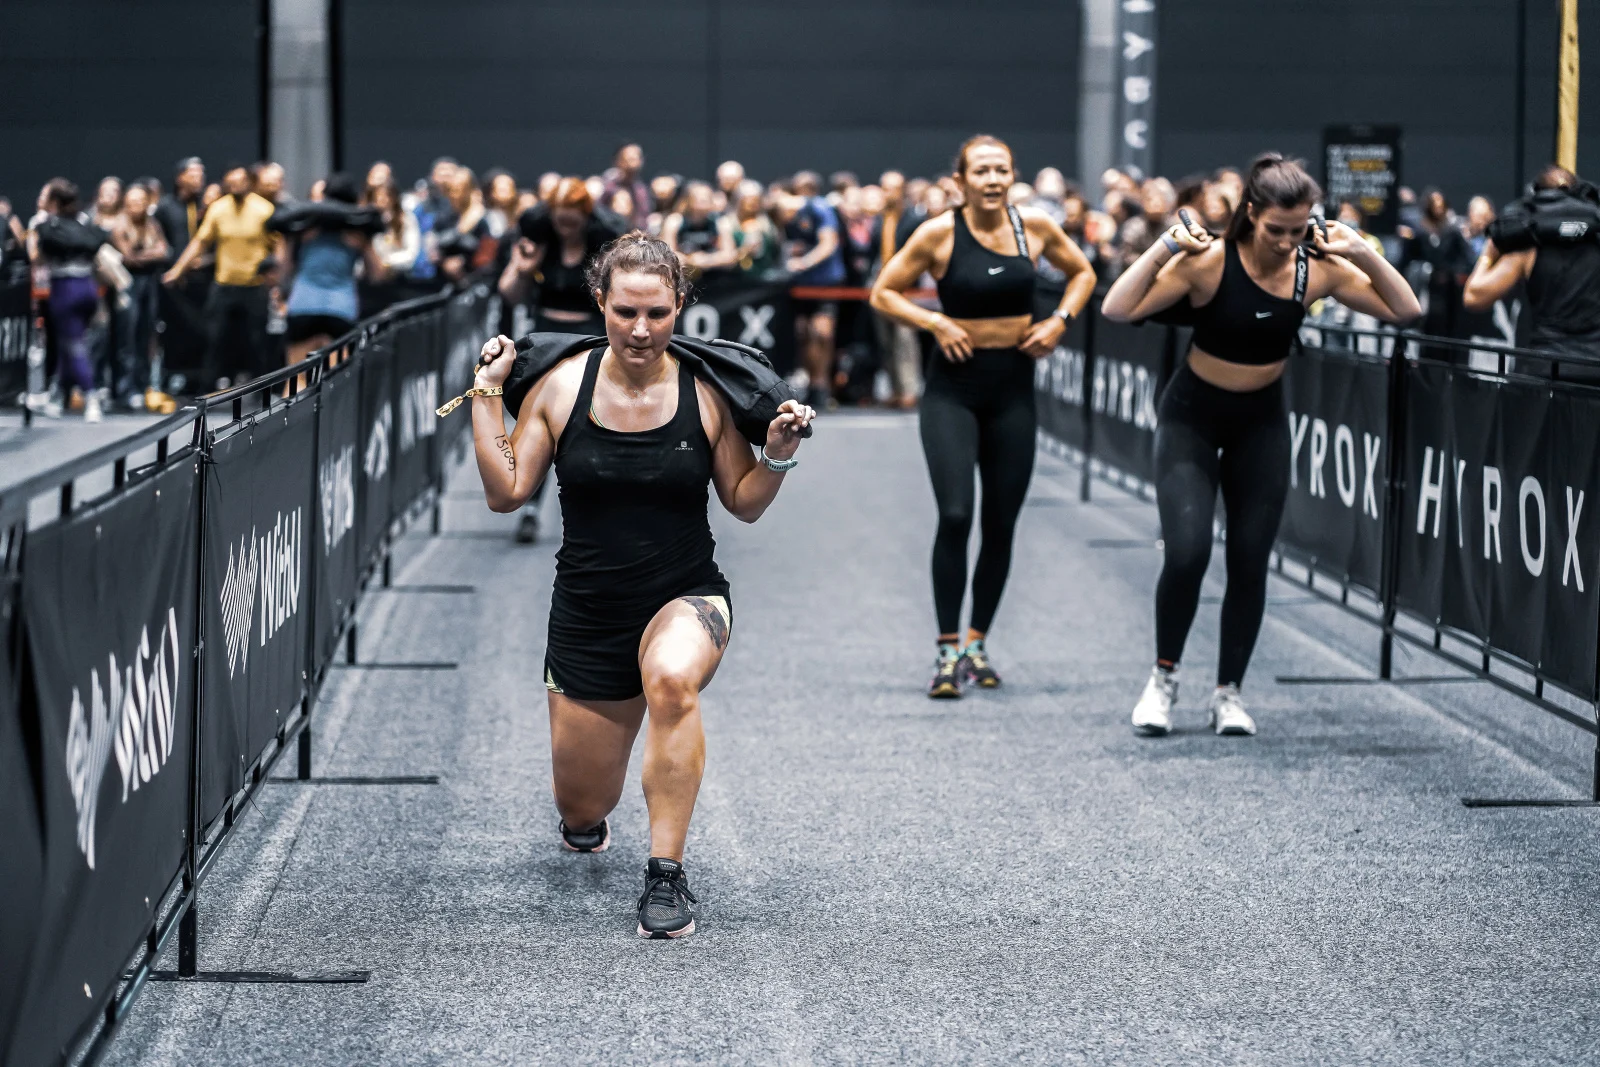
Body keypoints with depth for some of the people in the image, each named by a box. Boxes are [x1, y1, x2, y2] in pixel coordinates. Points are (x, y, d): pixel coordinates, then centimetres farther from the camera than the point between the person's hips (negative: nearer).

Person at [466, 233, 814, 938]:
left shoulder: (704, 393, -7)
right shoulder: (561, 387, -6)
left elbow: (744, 504, 3)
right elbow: (506, 492, -4)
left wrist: (778, 455, -16)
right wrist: (486, 395, -9)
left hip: (686, 597, -2)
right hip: (588, 614, 2)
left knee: (671, 678, -41)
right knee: (581, 812, 12)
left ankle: (666, 873, -27)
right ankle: (588, 821, 55)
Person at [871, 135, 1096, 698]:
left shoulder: (1034, 226, 0)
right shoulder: (939, 233, -8)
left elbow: (1082, 273, 17)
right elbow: (883, 293, 0)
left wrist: (1059, 321, 1)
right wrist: (935, 323, -13)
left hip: (1013, 389, 3)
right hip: (953, 389, -3)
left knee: (1001, 526, 7)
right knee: (955, 515, -17)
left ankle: (977, 642, 24)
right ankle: (948, 651, -10)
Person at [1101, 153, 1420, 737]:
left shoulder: (1317, 269, -12)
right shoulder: (1209, 261, -22)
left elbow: (1405, 310, -6)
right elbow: (1117, 310, -27)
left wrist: (1363, 254, -19)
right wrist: (1165, 245, -33)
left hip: (1262, 424, 3)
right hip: (1192, 418, -3)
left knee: (1250, 563, 1)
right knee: (1187, 553, -17)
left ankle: (1229, 692, 18)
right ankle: (1164, 677, 6)